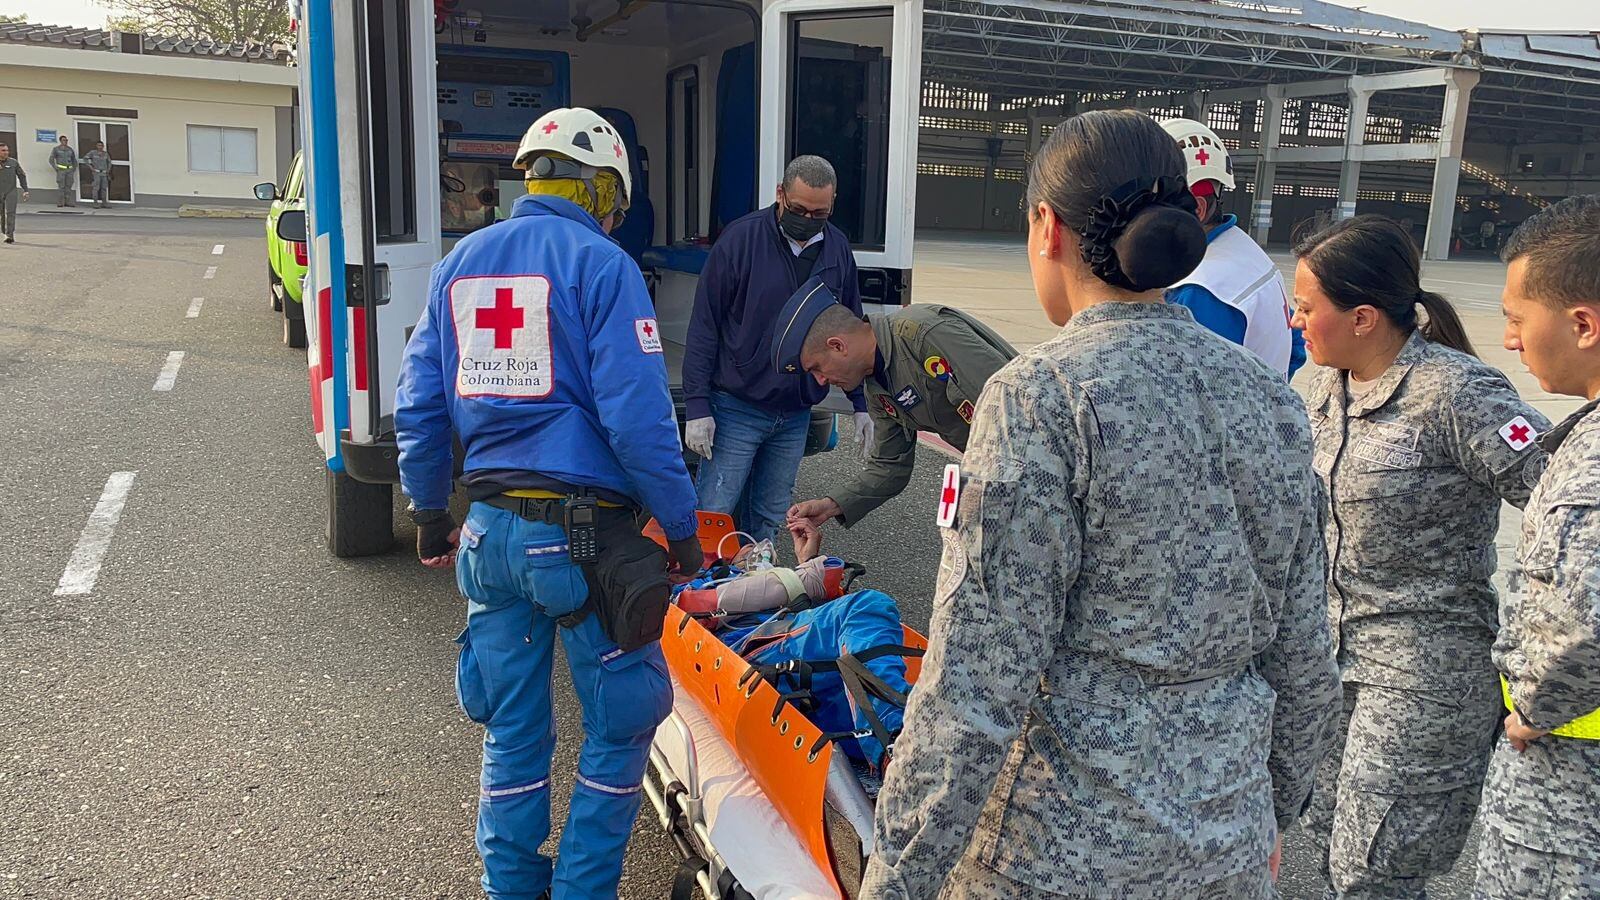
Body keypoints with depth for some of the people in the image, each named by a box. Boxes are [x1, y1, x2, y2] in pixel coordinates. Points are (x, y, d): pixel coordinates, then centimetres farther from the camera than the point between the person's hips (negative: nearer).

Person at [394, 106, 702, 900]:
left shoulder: (459, 262, 11)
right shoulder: (600, 262, -8)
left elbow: (418, 407, 13)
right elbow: (637, 416, -15)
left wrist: (430, 514, 23)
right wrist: (682, 527, -5)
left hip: (491, 530, 6)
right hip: (585, 532, -6)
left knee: (512, 729, 19)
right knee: (620, 722, 13)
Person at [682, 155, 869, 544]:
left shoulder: (838, 249, 5)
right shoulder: (741, 238, -10)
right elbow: (704, 326, -9)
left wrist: (860, 404, 11)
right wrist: (697, 406, -13)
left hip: (797, 414, 5)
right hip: (736, 408, -4)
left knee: (769, 520, 13)